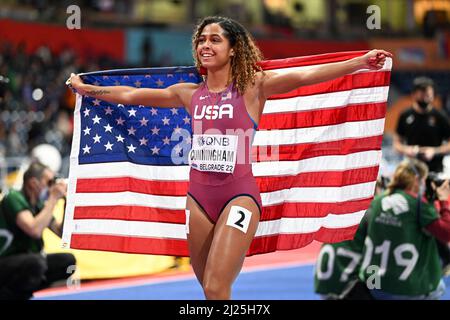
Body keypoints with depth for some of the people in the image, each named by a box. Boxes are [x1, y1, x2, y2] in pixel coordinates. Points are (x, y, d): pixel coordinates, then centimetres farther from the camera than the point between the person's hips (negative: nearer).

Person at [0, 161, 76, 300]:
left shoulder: (39, 205, 9)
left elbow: (62, 233, 14)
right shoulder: (14, 198, -15)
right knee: (36, 262, -35)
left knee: (67, 260, -4)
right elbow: (34, 230, -29)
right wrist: (53, 199, -20)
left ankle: (18, 290, -3)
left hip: (24, 262, 9)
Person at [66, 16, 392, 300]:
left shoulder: (252, 86, -2)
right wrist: (87, 89, 25)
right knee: (211, 289, 11)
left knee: (216, 287, -15)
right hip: (198, 196, 5)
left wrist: (361, 62, -27)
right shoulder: (190, 93, 10)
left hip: (239, 195, -5)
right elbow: (130, 95, 20)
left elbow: (304, 76, -15)